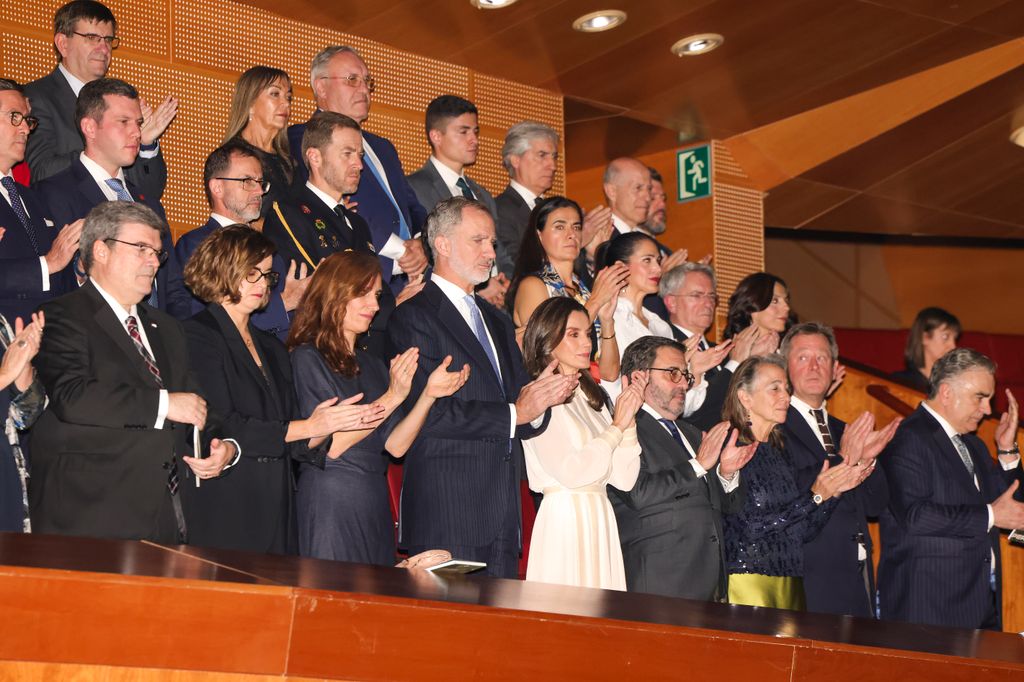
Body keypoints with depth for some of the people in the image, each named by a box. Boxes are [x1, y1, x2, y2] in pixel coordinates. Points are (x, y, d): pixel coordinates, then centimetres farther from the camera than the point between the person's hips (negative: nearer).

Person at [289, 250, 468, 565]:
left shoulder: (371, 365, 16)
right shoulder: (308, 358, -6)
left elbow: (395, 445, 6)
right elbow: (330, 446, -15)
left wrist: (428, 394, -6)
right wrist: (391, 398, -15)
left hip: (375, 506, 7)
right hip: (330, 501, -7)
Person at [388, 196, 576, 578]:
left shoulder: (498, 324, 24)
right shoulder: (414, 318, -4)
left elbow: (521, 413, 20)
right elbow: (431, 414, -15)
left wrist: (540, 403, -4)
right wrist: (514, 413, -13)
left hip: (503, 516, 7)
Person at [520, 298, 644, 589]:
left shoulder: (590, 397, 16)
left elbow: (624, 479, 10)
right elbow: (570, 472, -15)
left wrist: (629, 417, 1)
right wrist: (617, 426, -6)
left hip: (601, 521, 7)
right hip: (563, 519, -7)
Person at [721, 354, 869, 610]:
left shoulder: (779, 452, 14)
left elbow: (802, 532, 12)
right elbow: (749, 528, -15)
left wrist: (834, 491, -1)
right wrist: (815, 497, -11)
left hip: (789, 584, 7)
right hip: (747, 583, -7)